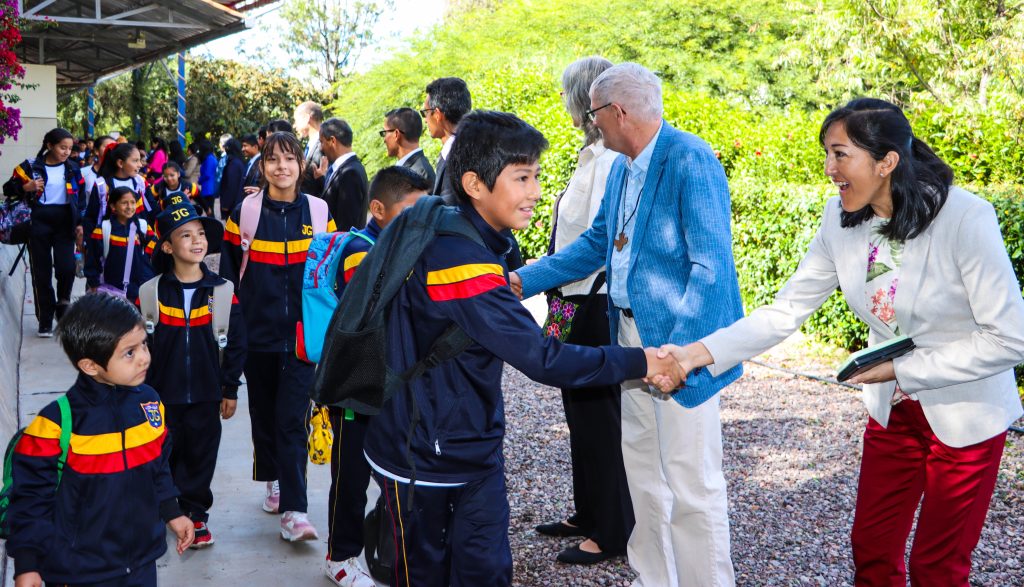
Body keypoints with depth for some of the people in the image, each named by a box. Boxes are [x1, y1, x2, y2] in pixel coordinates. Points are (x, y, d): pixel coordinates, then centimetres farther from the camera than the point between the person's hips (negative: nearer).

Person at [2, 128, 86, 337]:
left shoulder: (73, 169, 8)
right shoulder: (30, 167, -1)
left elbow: (81, 198, 12)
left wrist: (80, 223, 5)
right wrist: (26, 188, -17)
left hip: (64, 222, 2)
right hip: (39, 223, -1)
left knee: (66, 267, -13)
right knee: (41, 272, 2)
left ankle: (63, 303, 16)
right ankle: (45, 321, 10)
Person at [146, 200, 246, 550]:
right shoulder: (153, 291, -5)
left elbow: (236, 342, 1)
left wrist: (230, 389, 1)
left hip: (206, 394, 0)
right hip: (163, 394, 0)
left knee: (200, 455, 9)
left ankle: (195, 513, 24)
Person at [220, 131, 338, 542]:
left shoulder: (318, 213, 2)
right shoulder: (245, 213, 0)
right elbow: (229, 273, 5)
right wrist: (240, 317, 1)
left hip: (303, 336, -1)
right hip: (258, 335, 1)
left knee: (292, 419, -8)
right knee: (264, 411, 13)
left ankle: (293, 511, -9)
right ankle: (274, 481, 35)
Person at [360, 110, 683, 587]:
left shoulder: (453, 238, 1)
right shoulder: (462, 261, -29)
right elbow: (541, 359, -30)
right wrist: (639, 363, -23)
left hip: (475, 447, 8)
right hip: (421, 456, -8)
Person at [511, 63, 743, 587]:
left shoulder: (690, 160, -17)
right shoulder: (622, 169, 11)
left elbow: (712, 265, -22)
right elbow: (596, 245, 20)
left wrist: (677, 352, -27)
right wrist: (523, 279, 15)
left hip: (681, 342, -9)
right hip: (631, 333, 9)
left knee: (690, 481, -4)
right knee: (641, 465, 18)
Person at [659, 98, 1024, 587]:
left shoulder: (964, 218, -25)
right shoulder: (842, 219, -9)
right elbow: (786, 310, -9)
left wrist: (903, 369, -22)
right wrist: (702, 351, -20)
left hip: (966, 414, -5)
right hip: (893, 409, 5)